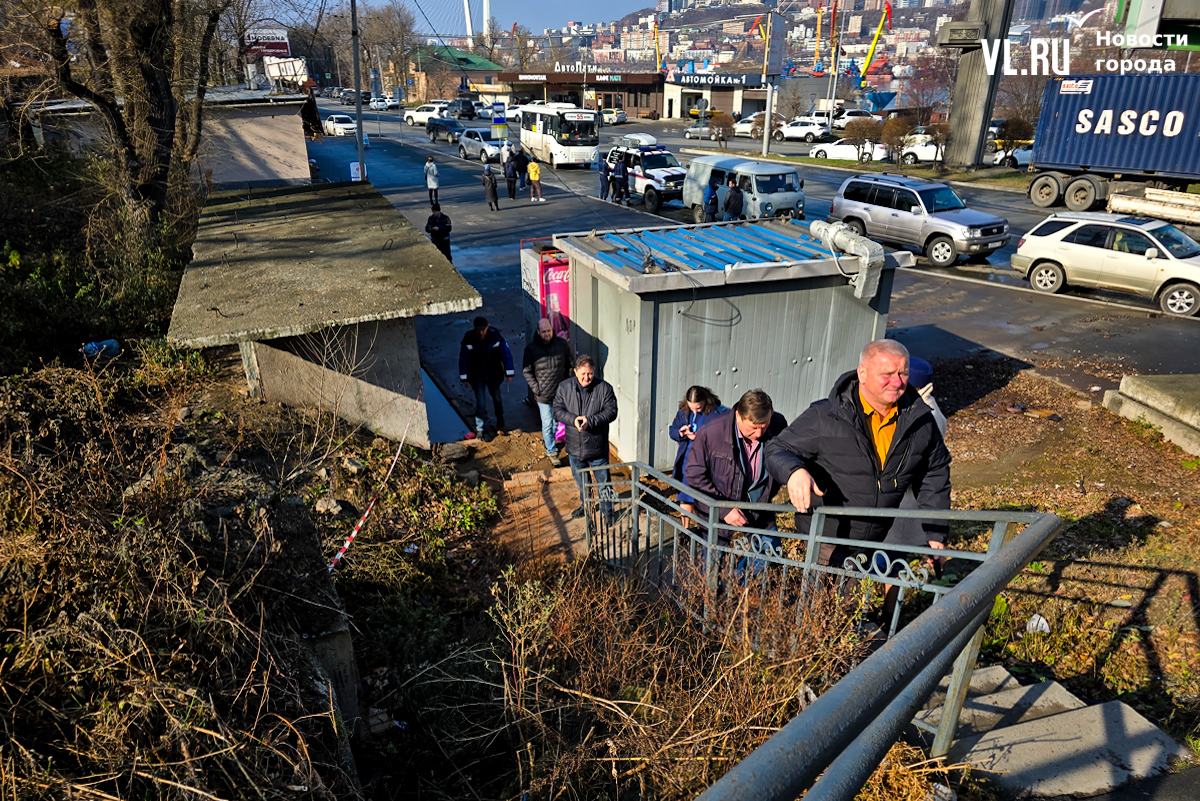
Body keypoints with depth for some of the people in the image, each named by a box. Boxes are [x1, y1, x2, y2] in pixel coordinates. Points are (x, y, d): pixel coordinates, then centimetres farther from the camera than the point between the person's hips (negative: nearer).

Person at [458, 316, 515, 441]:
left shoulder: (496, 336, -16)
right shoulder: (468, 339, -16)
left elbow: (506, 353, -6)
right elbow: (463, 358, -5)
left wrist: (509, 372, -4)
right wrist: (464, 377, -2)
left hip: (494, 375, 1)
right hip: (477, 377, -1)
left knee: (497, 399, 19)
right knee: (480, 403, -3)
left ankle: (500, 422, 43)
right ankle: (481, 429, 9)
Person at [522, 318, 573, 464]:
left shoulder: (562, 344, -6)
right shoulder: (531, 348, -11)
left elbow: (569, 365, 7)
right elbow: (526, 371, -3)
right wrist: (535, 388, -9)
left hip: (560, 392, 3)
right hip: (543, 394, -3)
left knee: (556, 420, 19)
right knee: (547, 423, 3)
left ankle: (547, 439, 46)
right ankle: (551, 450, 21)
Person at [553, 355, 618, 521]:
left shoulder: (604, 388, -11)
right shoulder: (564, 387, -4)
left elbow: (611, 412, -13)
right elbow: (557, 411, -4)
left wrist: (590, 421, -24)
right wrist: (573, 419, -22)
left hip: (597, 447, -3)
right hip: (574, 446, 3)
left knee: (603, 481, 8)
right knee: (580, 481, 23)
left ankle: (607, 511, 27)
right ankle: (585, 505, 46)